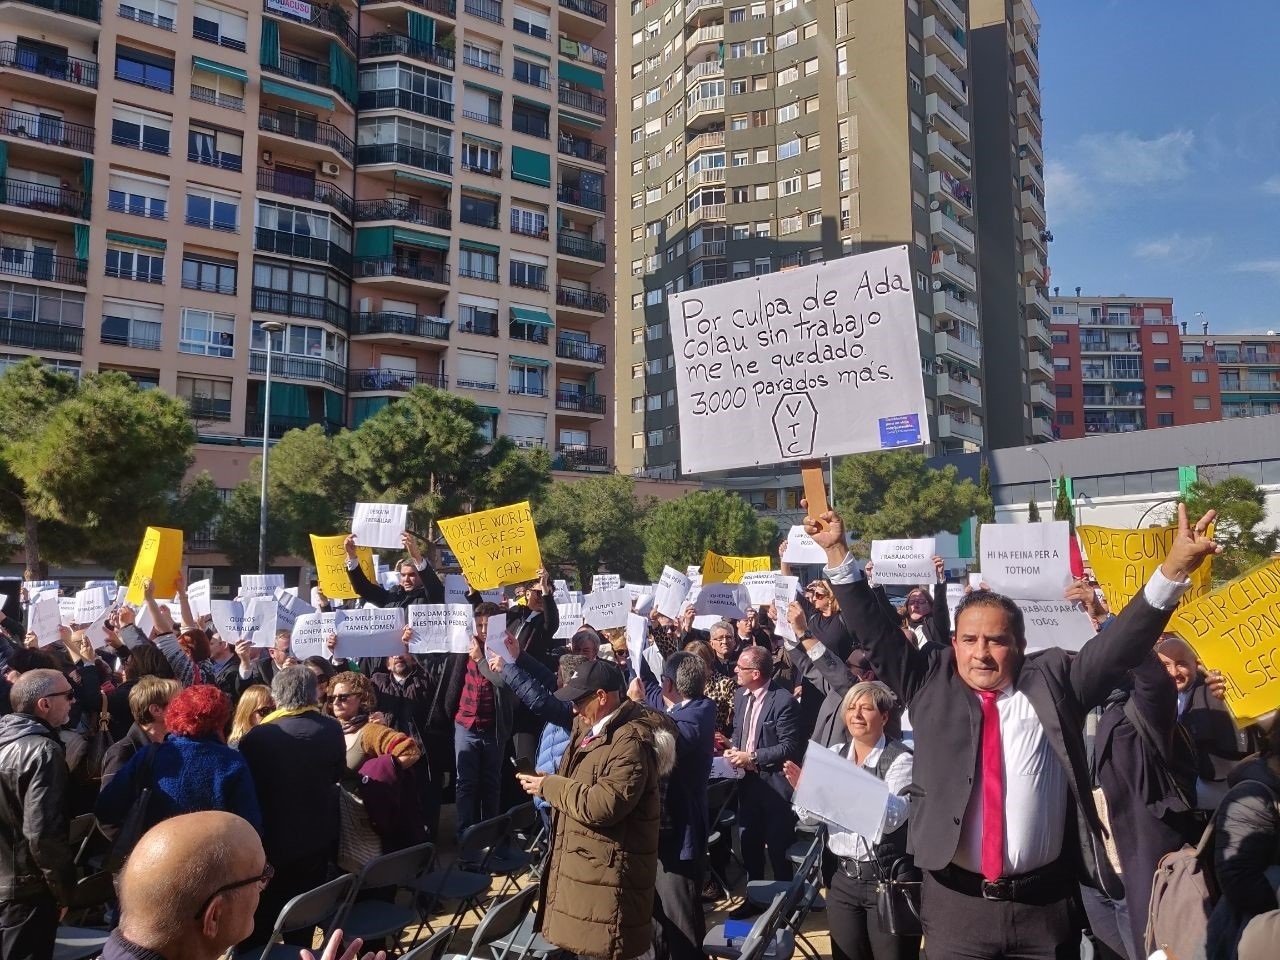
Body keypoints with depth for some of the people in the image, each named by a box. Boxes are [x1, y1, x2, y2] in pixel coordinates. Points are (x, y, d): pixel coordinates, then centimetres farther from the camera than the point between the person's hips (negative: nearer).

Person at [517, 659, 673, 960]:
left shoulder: (630, 741, -22)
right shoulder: (592, 728, 10)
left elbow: (604, 805, -29)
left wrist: (549, 786, -19)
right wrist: (549, 782, 4)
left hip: (609, 871, -10)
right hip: (584, 862, 10)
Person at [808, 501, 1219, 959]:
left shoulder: (1053, 681, 2)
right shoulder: (931, 683, 2)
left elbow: (1120, 643, -4)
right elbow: (875, 632, 0)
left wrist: (1174, 569, -15)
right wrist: (838, 552, -6)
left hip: (1045, 904, 0)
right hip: (955, 903, 0)